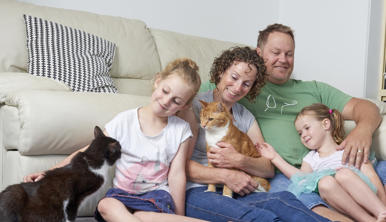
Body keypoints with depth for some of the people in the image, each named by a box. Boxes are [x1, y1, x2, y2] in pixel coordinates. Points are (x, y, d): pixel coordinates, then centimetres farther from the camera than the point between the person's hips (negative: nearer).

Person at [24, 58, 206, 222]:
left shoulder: (181, 130, 1)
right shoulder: (124, 121, -1)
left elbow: (176, 176, -1)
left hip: (156, 194, -2)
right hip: (122, 192, 3)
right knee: (106, 205, -35)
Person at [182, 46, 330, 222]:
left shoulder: (246, 117, 19)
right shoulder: (195, 105, 2)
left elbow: (269, 170, 12)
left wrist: (239, 161, -9)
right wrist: (226, 175, -13)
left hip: (233, 193, 5)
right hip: (195, 192, -5)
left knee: (283, 199, -29)